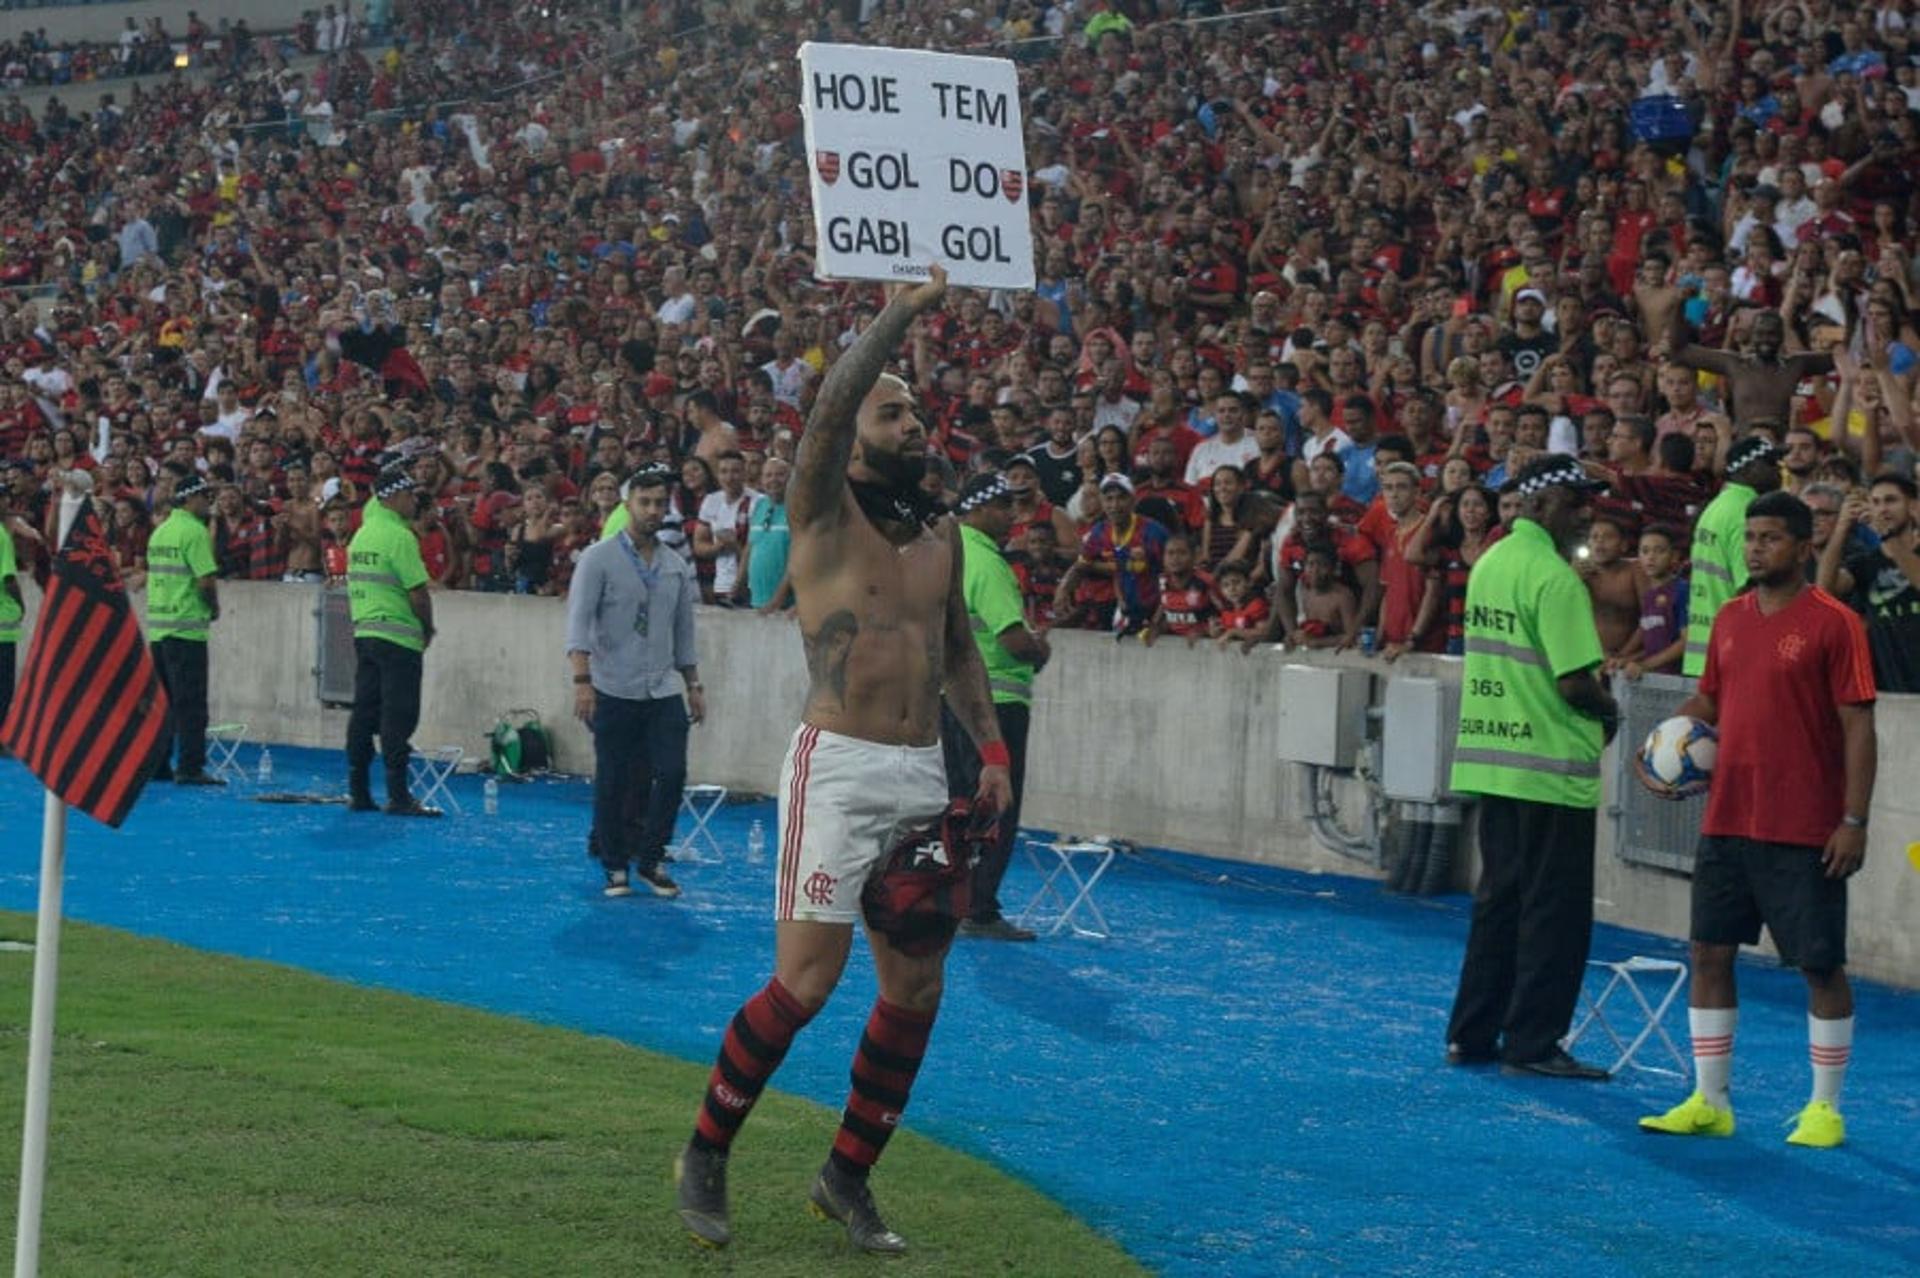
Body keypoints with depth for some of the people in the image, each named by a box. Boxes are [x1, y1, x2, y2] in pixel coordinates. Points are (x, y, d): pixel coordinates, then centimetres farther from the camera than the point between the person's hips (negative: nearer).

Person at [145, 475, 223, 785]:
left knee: (161, 699, 13)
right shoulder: (194, 530, -12)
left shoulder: (160, 531, 14)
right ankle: (190, 768, -8)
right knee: (190, 702, -6)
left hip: (157, 625, 8)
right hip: (186, 627, -8)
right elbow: (206, 580, -19)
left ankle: (155, 763, 15)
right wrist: (214, 608, -1)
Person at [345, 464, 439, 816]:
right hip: (398, 638, -8)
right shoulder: (399, 536, -14)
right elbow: (417, 593, -17)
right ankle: (398, 796, -6)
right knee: (397, 717, -6)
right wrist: (428, 628, 0)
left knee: (364, 712, 9)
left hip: (364, 634, 8)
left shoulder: (362, 533, 12)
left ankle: (357, 793, 11)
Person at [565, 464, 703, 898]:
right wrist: (582, 680, -21)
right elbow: (579, 622, -11)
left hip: (664, 691, 4)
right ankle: (615, 867, 12)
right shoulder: (599, 558, -4)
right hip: (613, 691, -4)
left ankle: (650, 859, 7)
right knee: (613, 781, 1)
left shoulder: (677, 567, 11)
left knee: (672, 772, -6)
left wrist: (694, 686, 17)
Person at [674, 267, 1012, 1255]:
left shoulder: (940, 534, 14)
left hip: (924, 774, 6)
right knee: (805, 982, -10)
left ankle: (847, 1179, 20)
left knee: (915, 990, 6)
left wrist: (990, 747, 12)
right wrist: (901, 312, -17)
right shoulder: (824, 513, -3)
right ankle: (705, 1155, 8)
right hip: (839, 767, -6)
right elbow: (831, 403, -21)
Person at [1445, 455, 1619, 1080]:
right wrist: (1608, 710, 0)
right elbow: (1575, 681, -21)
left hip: (1492, 758, 9)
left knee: (1499, 900, 15)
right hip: (1551, 767, -9)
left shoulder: (1489, 564, 11)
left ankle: (1471, 1034, 18)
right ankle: (1533, 1043, 1)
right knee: (1555, 911, -1)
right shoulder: (1554, 577, -17)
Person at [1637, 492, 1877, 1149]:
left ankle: (1825, 1109, 10)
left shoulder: (1833, 623, -8)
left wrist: (1854, 821, -15)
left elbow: (1858, 727, -10)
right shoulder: (1731, 619, 11)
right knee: (1709, 953, 6)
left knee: (1821, 965, 0)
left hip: (1803, 832, -6)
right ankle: (1709, 1102, 14)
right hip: (1726, 820, 6)